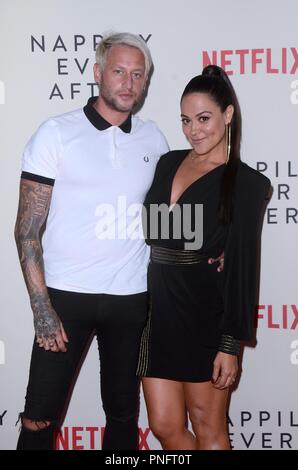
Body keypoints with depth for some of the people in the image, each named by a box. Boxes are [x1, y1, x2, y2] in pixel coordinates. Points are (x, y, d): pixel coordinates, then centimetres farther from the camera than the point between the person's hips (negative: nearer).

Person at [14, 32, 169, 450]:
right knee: (41, 417, 1)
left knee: (124, 414, 14)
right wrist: (42, 309, -13)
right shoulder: (56, 134, -4)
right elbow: (28, 230, -6)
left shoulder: (153, 139, 7)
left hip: (132, 298, 3)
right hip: (66, 295, -3)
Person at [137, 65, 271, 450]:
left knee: (207, 427, 8)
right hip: (157, 308, 5)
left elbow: (242, 267, -8)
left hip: (205, 315, -5)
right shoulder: (168, 163, 9)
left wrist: (231, 344, -11)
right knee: (165, 426, 10)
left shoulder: (247, 183, -5)